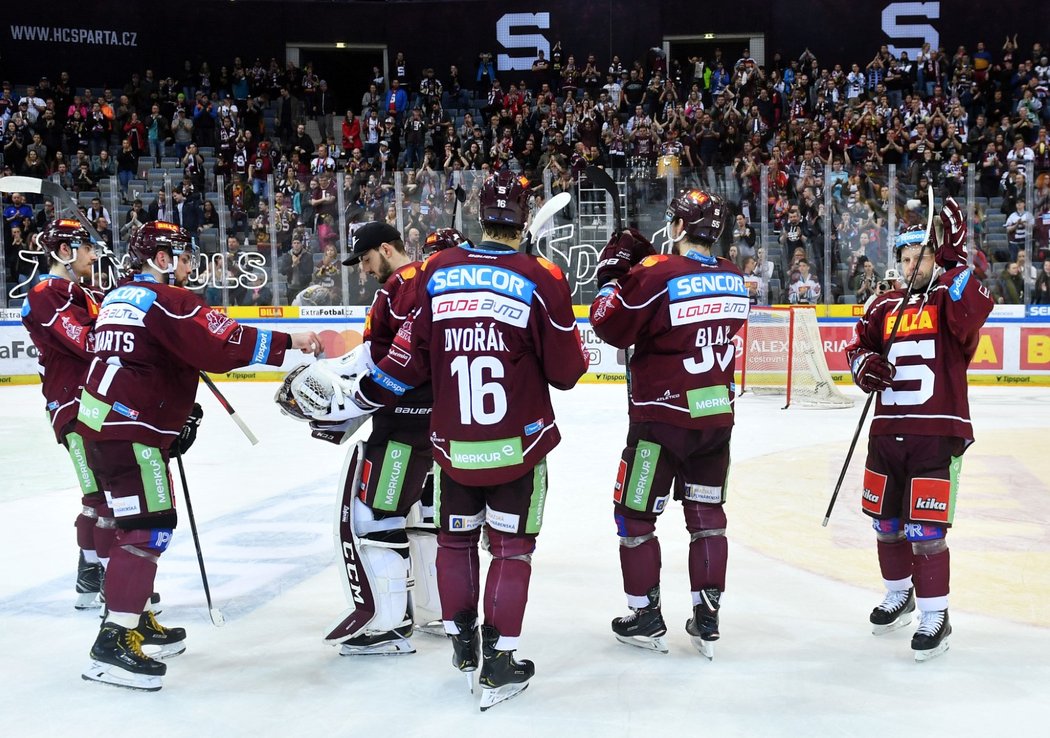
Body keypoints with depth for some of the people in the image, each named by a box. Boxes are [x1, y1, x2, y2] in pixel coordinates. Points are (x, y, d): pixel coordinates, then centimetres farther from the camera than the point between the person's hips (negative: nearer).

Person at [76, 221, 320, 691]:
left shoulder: (118, 297, 19)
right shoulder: (166, 299, -11)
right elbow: (220, 346, -22)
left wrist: (175, 411, 22)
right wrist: (288, 343, -18)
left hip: (100, 422, 10)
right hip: (131, 430, -10)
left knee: (136, 520, 19)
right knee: (150, 525, -10)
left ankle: (133, 619, 29)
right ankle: (113, 644, -12)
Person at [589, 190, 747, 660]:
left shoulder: (657, 274, -17)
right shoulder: (733, 278, 4)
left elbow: (611, 328, -11)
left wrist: (614, 272, 2)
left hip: (662, 418, -6)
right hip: (716, 415, 6)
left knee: (634, 515, 9)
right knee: (707, 515, 14)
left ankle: (646, 619, 16)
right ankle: (706, 620, 17)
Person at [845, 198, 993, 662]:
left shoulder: (951, 299, -4)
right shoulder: (886, 306, 11)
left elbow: (976, 309, -26)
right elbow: (858, 344, 18)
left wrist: (954, 258, -27)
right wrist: (864, 364, -3)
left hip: (937, 433, -6)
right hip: (887, 430, 6)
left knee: (924, 529, -7)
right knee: (886, 523, 17)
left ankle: (935, 617, 8)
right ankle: (899, 594, 40)